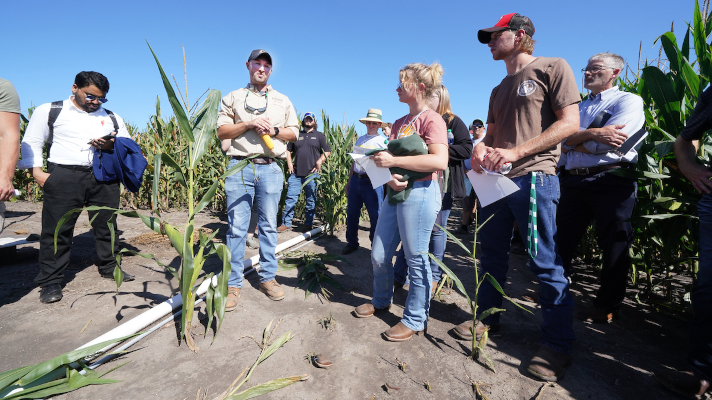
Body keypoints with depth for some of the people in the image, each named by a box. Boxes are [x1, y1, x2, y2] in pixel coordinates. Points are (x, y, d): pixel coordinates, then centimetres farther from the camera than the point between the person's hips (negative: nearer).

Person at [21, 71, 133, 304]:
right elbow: (32, 143, 6)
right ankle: (50, 282, 9)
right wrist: (37, 171, -8)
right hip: (64, 177, -3)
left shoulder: (112, 118, 16)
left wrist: (112, 146, -7)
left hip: (104, 177, 3)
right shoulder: (49, 111, 9)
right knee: (57, 229, 0)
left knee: (107, 224, 9)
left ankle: (109, 267, 25)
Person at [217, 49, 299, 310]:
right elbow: (222, 131, 5)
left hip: (271, 169, 2)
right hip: (240, 167, -1)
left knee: (269, 226, 6)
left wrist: (274, 130, -5)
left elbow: (294, 133, 14)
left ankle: (267, 278, 17)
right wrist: (248, 124, -9)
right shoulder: (233, 98, 14)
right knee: (236, 227, -2)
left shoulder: (283, 101, 18)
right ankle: (233, 284, 7)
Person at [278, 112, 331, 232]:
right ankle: (286, 223, 6)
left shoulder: (319, 136, 11)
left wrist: (319, 161, -8)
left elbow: (327, 151, 6)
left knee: (311, 200, 4)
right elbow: (288, 150, 21)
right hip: (296, 173, 2)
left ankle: (308, 225, 15)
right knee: (291, 198, -2)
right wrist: (289, 164, 6)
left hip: (312, 174, -2)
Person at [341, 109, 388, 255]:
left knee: (376, 215, -3)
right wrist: (349, 181, 18)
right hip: (356, 179, 5)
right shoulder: (360, 139, 17)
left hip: (372, 182, -5)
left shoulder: (383, 141, 3)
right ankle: (352, 243, 23)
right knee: (352, 213, 9)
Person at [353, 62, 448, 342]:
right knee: (379, 256, 13)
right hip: (396, 192, 8)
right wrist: (389, 177, -9)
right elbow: (386, 158, 15)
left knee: (416, 259, 2)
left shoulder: (432, 119, -6)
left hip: (419, 193, -8)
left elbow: (440, 161, -20)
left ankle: (414, 320, 18)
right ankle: (381, 301, 37)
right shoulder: (399, 123, 18)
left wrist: (394, 161, -18)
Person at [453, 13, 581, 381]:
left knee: (545, 262, -3)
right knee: (492, 254, 13)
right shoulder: (499, 91, 23)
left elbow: (570, 123, -8)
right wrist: (481, 147, -4)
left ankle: (557, 344, 10)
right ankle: (488, 318, 28)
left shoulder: (552, 68, 1)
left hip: (533, 178, -7)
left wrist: (516, 152, -19)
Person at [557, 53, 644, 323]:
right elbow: (561, 138, 5)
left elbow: (606, 144, -13)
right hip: (573, 181, 6)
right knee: (562, 240, 7)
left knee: (614, 245, 1)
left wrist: (574, 142, -1)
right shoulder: (579, 107, 22)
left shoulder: (628, 101, 3)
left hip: (612, 181, -5)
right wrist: (592, 133, -12)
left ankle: (607, 306, 14)